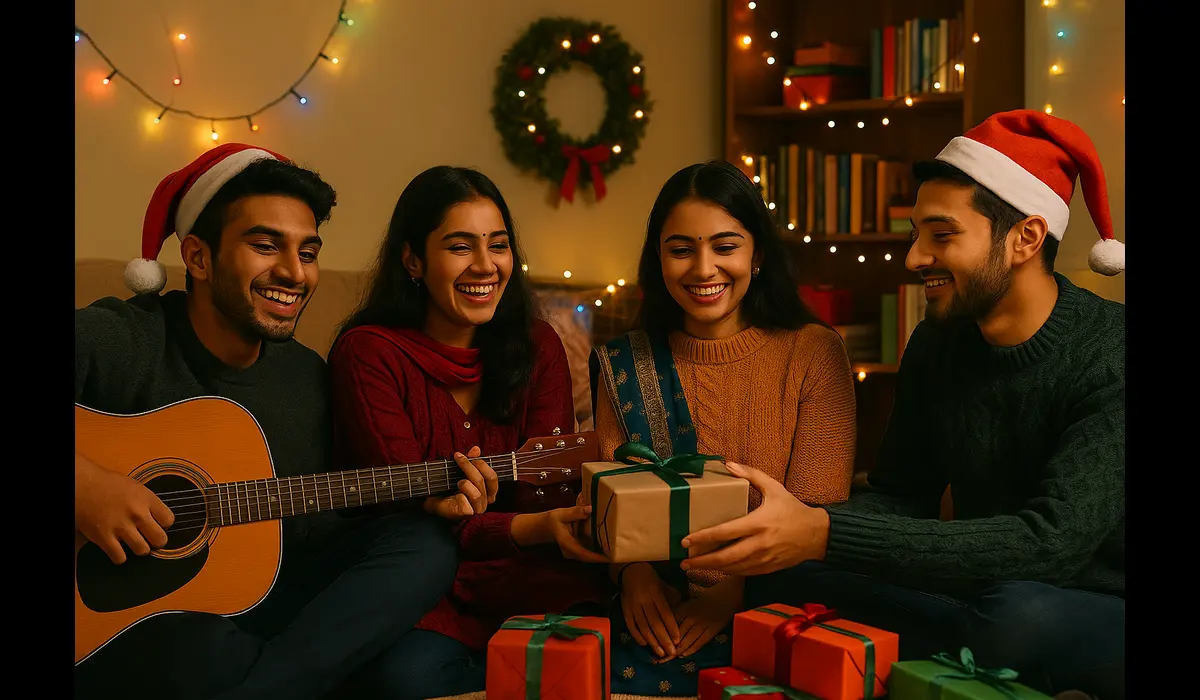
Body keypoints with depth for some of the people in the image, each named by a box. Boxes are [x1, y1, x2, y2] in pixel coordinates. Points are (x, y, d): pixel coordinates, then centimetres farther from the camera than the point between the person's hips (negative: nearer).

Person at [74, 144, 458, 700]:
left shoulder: (307, 378, 7)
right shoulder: (113, 341, -12)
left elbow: (318, 526, 12)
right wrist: (83, 479, -35)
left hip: (250, 605, 7)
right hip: (108, 622, -6)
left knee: (424, 547, -11)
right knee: (201, 653, -40)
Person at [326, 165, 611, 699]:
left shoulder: (537, 346, 6)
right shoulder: (369, 352, -7)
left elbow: (545, 490, -3)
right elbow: (406, 507, -13)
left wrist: (581, 523, -29)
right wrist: (535, 528, -31)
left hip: (524, 574, 3)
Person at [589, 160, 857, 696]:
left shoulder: (813, 352, -1)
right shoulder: (624, 366, 8)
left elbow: (816, 511, -5)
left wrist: (735, 590, -19)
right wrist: (633, 570, -14)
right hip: (656, 610, 2)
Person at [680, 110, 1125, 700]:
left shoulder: (1108, 353, -21)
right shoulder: (937, 343, 0)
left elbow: (1051, 541, -31)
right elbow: (898, 498, 1)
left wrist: (823, 535, -38)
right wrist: (790, 526, -22)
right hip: (981, 594, 5)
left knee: (1020, 615, -40)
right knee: (775, 578, -14)